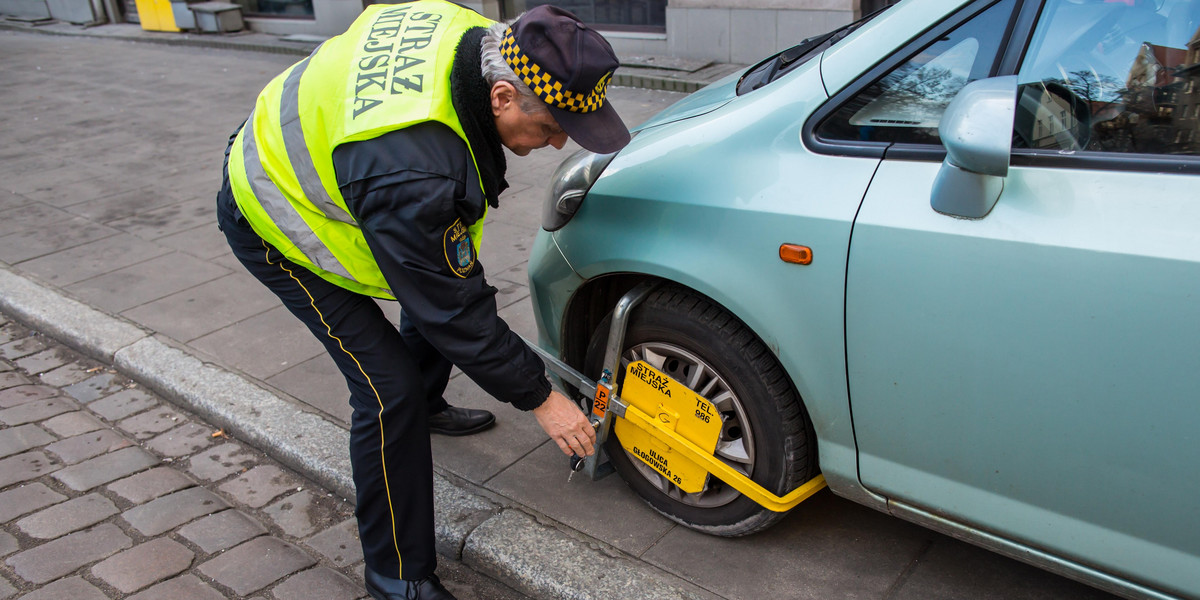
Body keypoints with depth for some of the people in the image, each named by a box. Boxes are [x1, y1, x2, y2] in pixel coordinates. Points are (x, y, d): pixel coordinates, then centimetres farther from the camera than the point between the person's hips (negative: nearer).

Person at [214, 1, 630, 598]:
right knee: (389, 391, -13)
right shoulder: (413, 169, -43)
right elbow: (456, 312, -32)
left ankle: (423, 407, 47)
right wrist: (538, 398, -20)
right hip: (274, 219, -9)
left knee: (440, 288, 20)